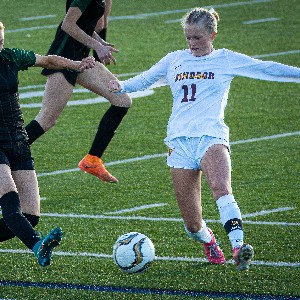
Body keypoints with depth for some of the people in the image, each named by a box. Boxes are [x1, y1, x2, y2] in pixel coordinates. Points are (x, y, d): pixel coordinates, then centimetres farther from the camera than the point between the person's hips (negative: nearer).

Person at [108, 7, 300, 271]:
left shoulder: (226, 60, 11)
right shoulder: (174, 60, 19)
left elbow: (265, 69, 9)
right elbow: (144, 80, 25)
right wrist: (120, 86, 5)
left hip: (211, 135, -3)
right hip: (179, 139, 3)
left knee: (221, 187, -35)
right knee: (192, 223, -2)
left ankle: (239, 249, -45)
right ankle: (208, 240, 33)